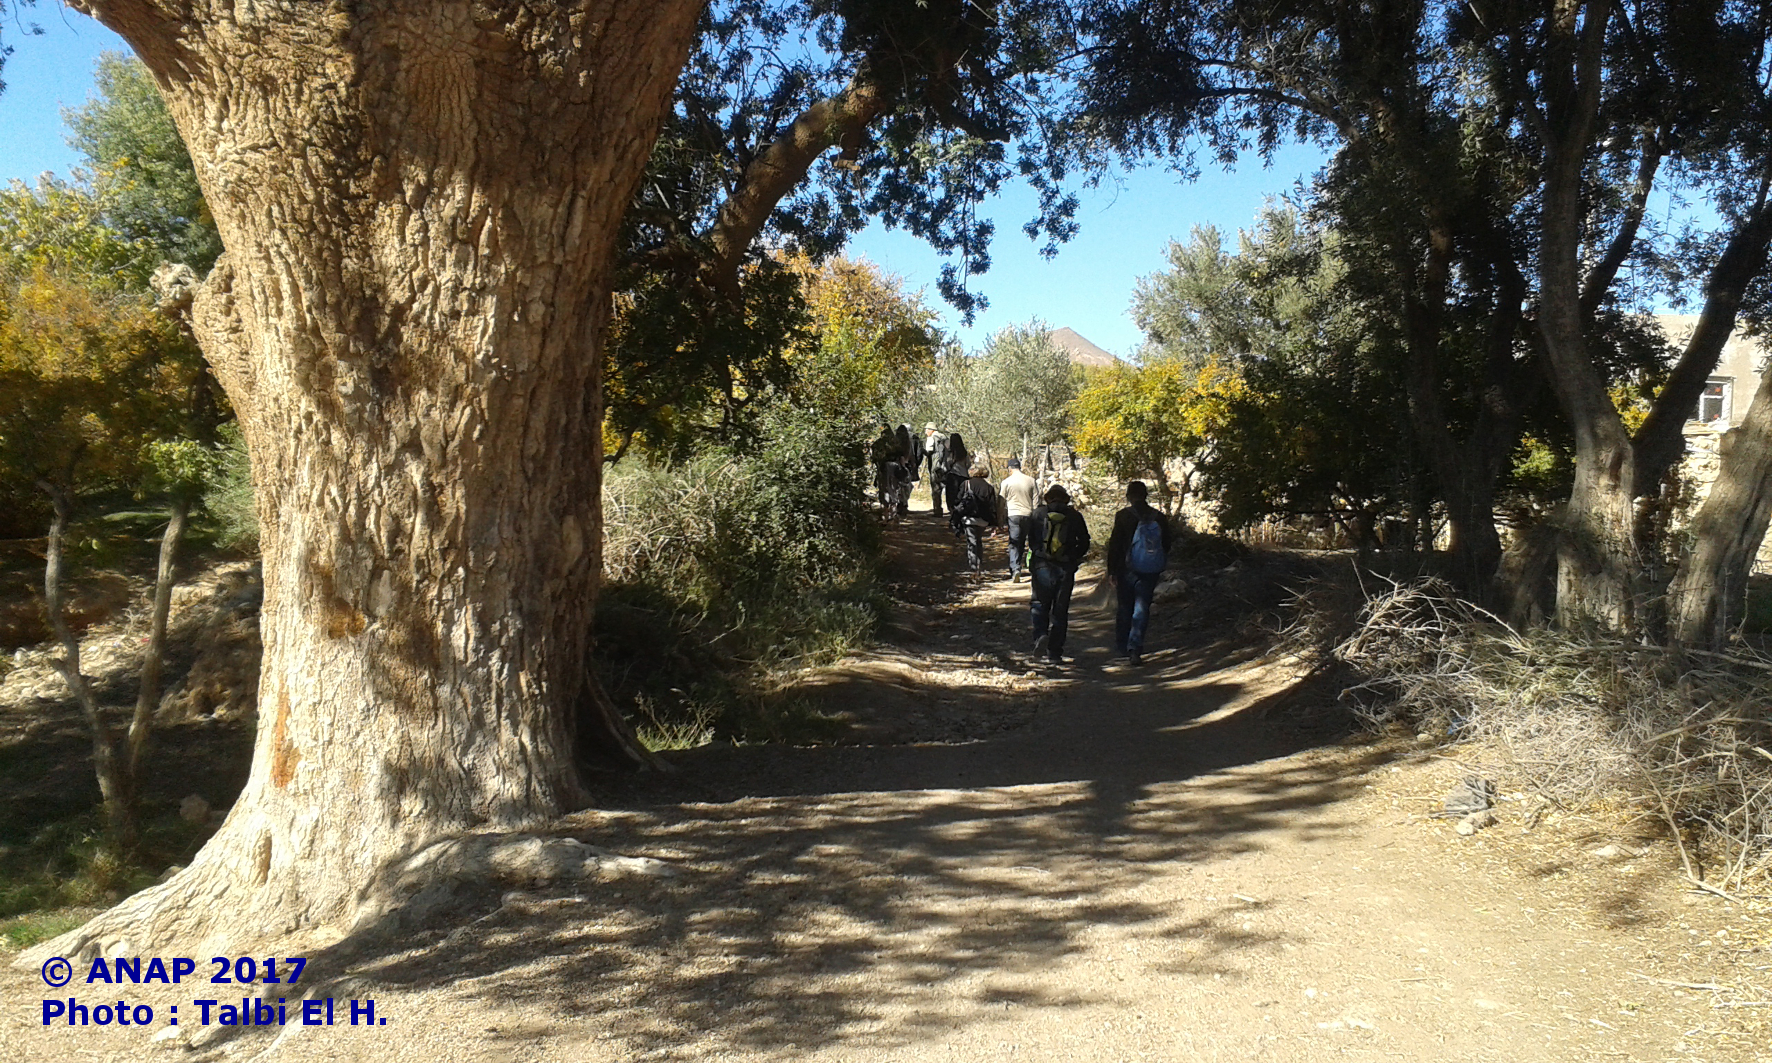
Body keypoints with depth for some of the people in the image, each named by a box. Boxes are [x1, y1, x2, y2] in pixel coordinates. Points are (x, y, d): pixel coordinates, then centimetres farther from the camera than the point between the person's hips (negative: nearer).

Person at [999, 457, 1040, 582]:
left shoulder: (1006, 482, -2)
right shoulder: (1031, 480, 5)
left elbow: (1002, 502, 1)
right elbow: (1036, 501, 6)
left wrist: (1002, 519, 8)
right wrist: (1035, 517, 13)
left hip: (1013, 515, -3)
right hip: (1028, 515, 3)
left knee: (1014, 544, -4)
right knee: (1023, 543, 14)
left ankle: (1015, 569, -18)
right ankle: (1017, 566, 20)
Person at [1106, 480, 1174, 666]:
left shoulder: (1123, 516, -6)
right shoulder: (1159, 517, 3)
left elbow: (1114, 544, -8)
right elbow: (1167, 543, 10)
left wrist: (1111, 571, -3)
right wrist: (1160, 569, 22)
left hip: (1127, 570, -1)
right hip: (1150, 572, 2)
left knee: (1125, 608, 13)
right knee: (1142, 608, 2)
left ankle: (1122, 646, 22)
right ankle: (1135, 647, -10)